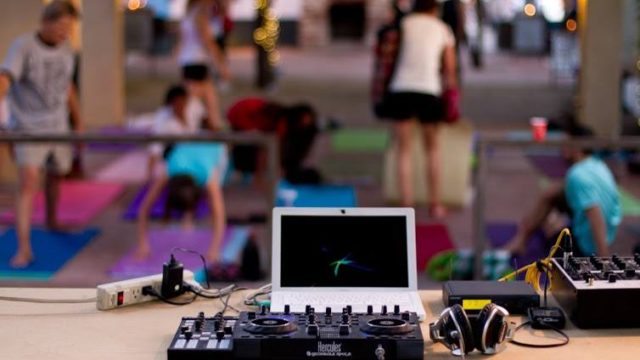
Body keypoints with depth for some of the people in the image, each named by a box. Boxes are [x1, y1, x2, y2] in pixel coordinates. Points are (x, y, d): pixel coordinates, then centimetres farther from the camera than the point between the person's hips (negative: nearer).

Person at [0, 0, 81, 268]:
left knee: (55, 175, 21)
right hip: (29, 128, -6)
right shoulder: (23, 46, -15)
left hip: (58, 128, 6)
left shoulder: (66, 50, 5)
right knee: (28, 184, -16)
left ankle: (51, 222, 47)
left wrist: (78, 123, 21)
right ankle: (24, 248, -15)